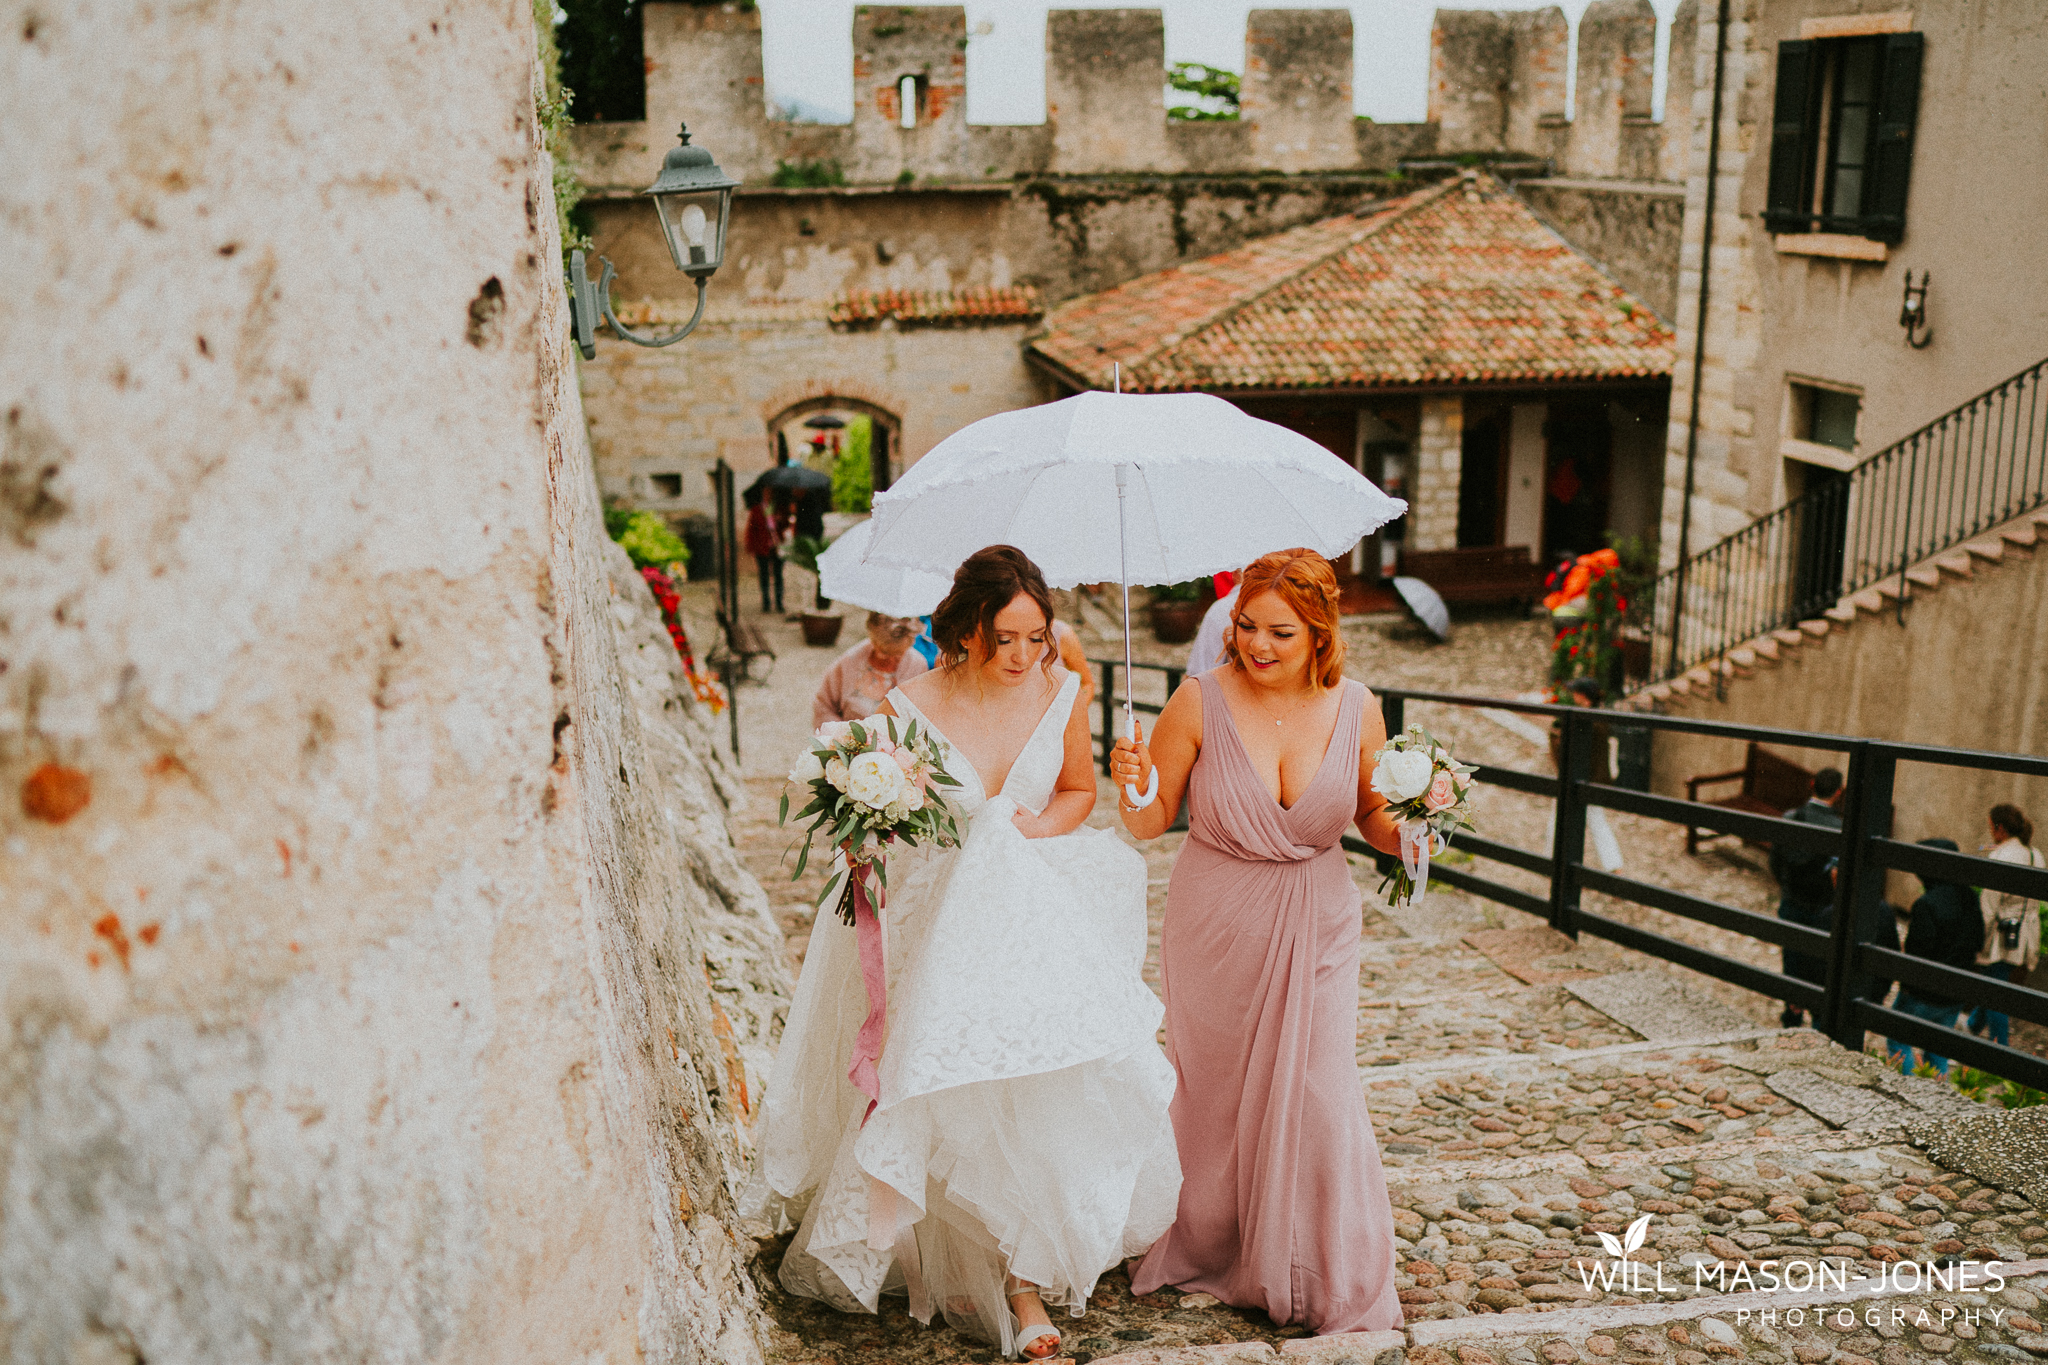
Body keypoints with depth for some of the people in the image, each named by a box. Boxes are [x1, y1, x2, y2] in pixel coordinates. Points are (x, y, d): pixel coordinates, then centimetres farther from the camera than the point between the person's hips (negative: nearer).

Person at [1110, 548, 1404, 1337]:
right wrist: (1133, 787, -28)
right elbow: (1152, 822, -7)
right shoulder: (1202, 700, -13)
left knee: (1316, 1092, 0)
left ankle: (1340, 1286, 18)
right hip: (1216, 926, -1)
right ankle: (1208, 1250, 39)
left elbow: (1371, 814, 9)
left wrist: (1405, 833, -12)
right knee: (1214, 1091, 14)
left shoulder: (1356, 709, -6)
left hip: (1315, 927, 1)